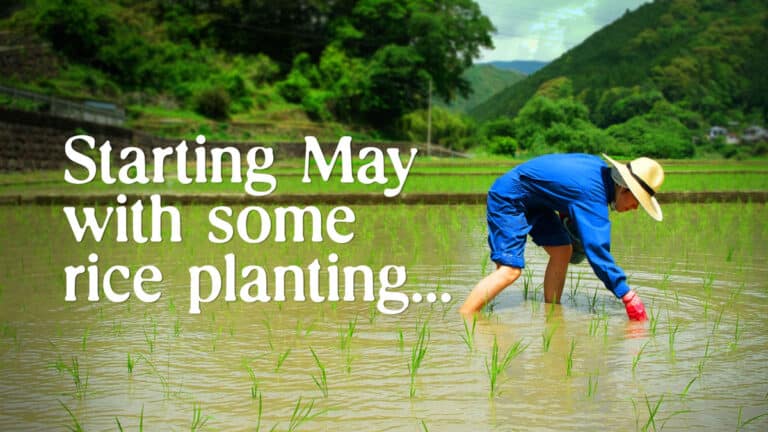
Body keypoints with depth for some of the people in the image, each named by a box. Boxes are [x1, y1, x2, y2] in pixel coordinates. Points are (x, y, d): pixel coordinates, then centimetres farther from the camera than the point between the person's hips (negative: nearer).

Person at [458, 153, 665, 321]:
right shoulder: (593, 193, -29)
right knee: (510, 270, -20)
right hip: (507, 198, -10)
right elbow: (597, 249, -32)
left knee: (562, 251, 4)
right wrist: (628, 296, -31)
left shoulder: (600, 169, -1)